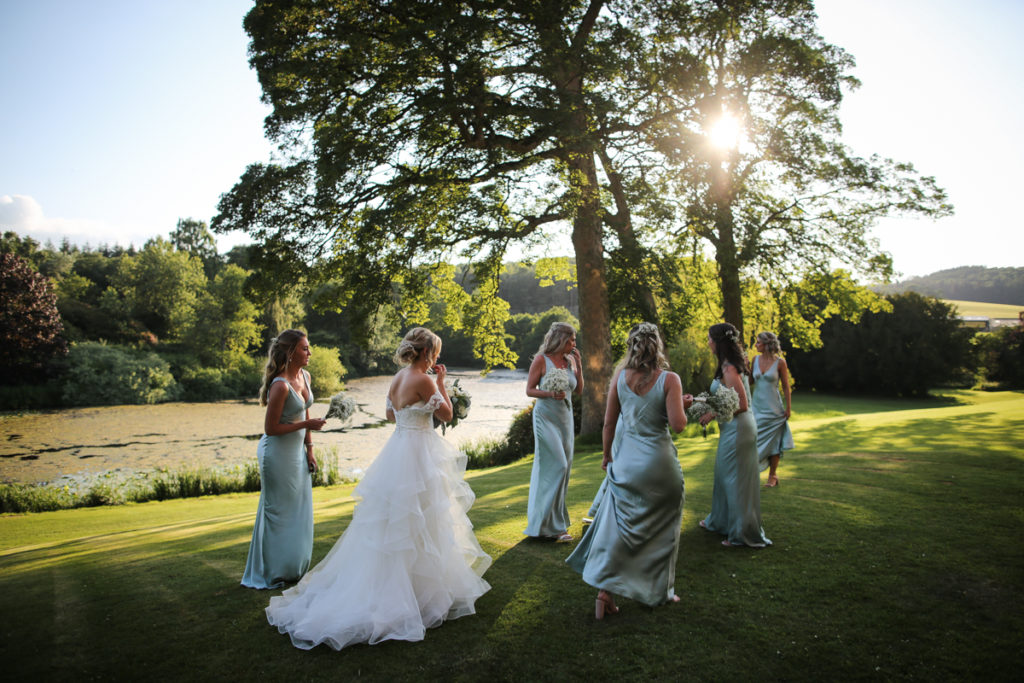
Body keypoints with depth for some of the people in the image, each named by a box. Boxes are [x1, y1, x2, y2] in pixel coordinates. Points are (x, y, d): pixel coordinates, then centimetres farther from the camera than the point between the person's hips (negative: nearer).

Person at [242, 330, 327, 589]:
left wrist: (309, 449, 10)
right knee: (278, 512, 6)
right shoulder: (281, 386, -24)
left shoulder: (305, 376, 1)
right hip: (278, 453, -8)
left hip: (297, 452, 8)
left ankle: (292, 569, 31)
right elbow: (271, 428, -20)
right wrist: (307, 425, -19)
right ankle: (269, 573, 24)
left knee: (298, 512, 16)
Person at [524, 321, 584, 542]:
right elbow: (529, 390, -6)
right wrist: (551, 394, -22)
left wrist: (579, 365, 0)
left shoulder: (570, 360, 7)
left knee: (564, 467, 9)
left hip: (565, 417, 7)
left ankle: (555, 518, 22)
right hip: (546, 417, -6)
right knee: (556, 466, -11)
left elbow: (579, 391, 10)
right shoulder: (541, 360, -9)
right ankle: (553, 525, -3)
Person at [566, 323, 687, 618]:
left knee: (618, 525, 11)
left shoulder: (620, 377, -2)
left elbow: (609, 423, 1)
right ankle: (661, 591, 29)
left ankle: (605, 591, 9)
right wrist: (683, 411, 5)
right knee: (660, 528, 15)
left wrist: (607, 455, 15)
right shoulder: (670, 379, -11)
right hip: (659, 461, -2)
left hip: (626, 459, 2)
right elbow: (678, 424, -16)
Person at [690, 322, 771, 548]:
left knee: (736, 479, 1)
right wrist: (696, 400, 16)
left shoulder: (729, 368, -20)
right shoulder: (730, 365, 10)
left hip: (738, 427, -10)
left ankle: (744, 533, 12)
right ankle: (721, 521, 36)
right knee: (725, 475, 21)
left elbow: (741, 404, -23)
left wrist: (713, 415, -16)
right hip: (737, 427, 10)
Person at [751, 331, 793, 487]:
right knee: (754, 439, 3)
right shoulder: (755, 360, 4)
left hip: (773, 408, -4)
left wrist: (788, 407, -4)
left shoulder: (779, 362, -7)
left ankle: (772, 475, 15)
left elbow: (786, 387, -3)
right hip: (756, 406, 4)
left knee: (773, 442, 4)